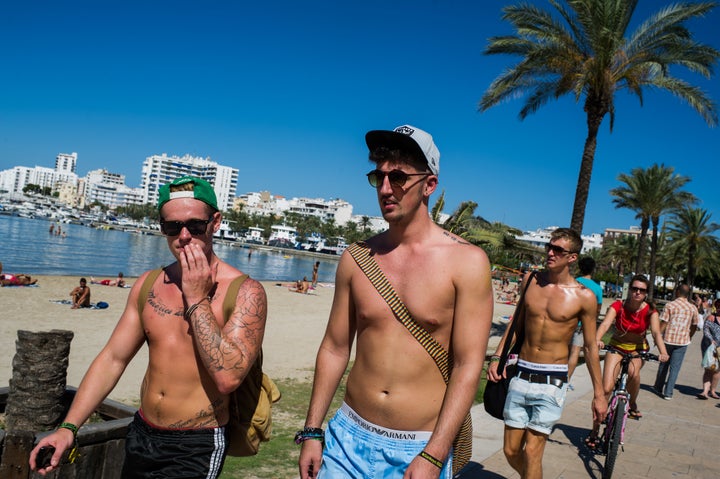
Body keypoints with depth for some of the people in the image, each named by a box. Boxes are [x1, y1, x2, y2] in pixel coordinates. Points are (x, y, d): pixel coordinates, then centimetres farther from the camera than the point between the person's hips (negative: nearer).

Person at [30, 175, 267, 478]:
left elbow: (228, 378, -26)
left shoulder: (245, 292, -16)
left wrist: (196, 299, -23)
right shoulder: (148, 285, 2)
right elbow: (113, 358, 4)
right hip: (140, 437, 6)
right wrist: (68, 428, -4)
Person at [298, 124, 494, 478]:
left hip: (421, 448, -2)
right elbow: (335, 349, 4)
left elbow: (468, 366, -12)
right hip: (349, 436, 3)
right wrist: (311, 432, 5)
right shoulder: (357, 258, -1)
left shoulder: (467, 261, -11)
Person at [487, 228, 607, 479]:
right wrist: (497, 357, 6)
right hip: (521, 375, 4)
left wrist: (599, 394, 3)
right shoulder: (531, 280, 3)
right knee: (511, 451, 9)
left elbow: (591, 346, 1)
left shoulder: (584, 296, -7)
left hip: (552, 381, -4)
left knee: (532, 451, -5)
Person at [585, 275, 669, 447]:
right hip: (617, 346, -1)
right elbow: (605, 323, -34)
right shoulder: (618, 306, -18)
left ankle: (632, 404, 0)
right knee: (606, 388, -12)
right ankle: (595, 431, -1)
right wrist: (597, 340, -54)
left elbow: (656, 332, -28)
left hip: (638, 348, 1)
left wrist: (663, 352, -48)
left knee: (633, 372, -33)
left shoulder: (650, 310, -15)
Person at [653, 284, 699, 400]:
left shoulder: (670, 305, -7)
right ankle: (668, 393, 4)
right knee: (675, 367, 5)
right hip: (683, 342, 1)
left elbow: (664, 324, -9)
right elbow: (694, 326, 11)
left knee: (663, 364, 15)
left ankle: (658, 387, 27)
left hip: (668, 339, -1)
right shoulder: (693, 308, 2)